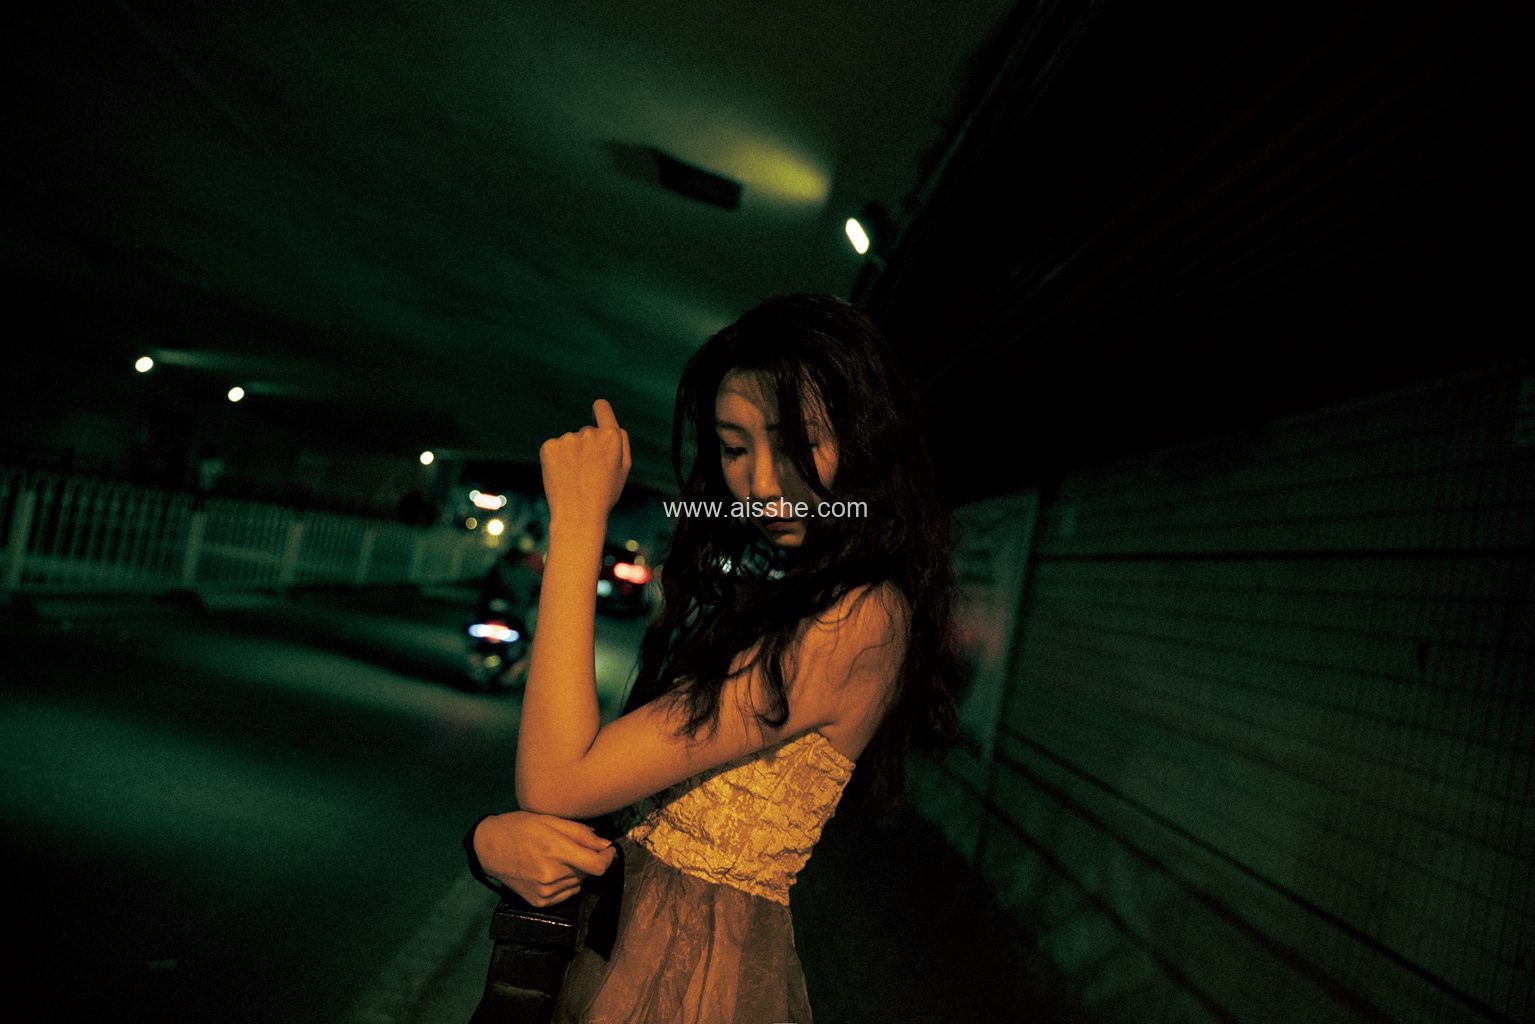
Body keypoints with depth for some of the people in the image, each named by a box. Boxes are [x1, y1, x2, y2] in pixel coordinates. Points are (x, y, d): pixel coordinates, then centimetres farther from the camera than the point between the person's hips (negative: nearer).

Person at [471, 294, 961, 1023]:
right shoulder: (753, 581, 4)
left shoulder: (858, 621, -24)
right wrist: (494, 835, -18)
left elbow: (557, 781, -25)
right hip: (617, 939, 7)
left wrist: (579, 518, -22)